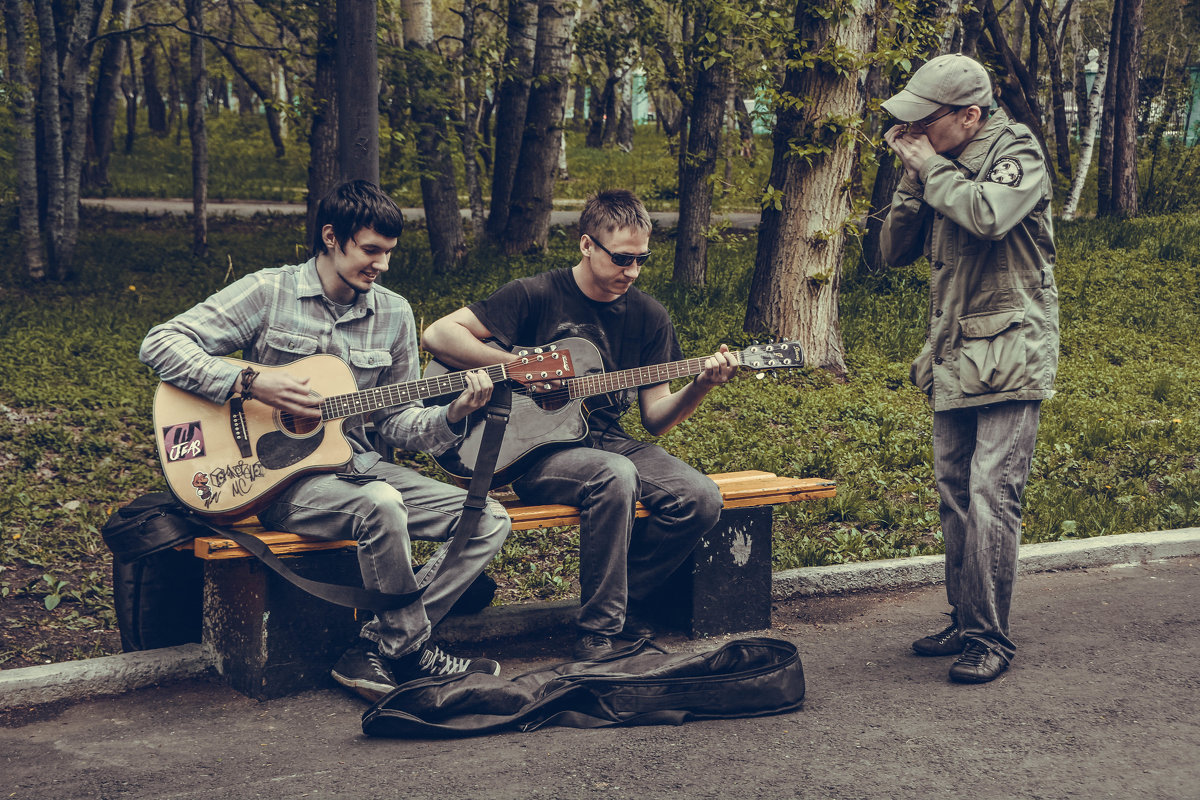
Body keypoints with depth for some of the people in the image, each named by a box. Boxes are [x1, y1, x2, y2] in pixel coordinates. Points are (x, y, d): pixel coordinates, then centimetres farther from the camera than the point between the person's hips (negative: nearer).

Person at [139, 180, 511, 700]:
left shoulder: (394, 313, 9)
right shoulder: (269, 292, -6)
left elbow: (395, 420, 12)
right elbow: (159, 345, -11)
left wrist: (452, 416, -8)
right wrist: (250, 383, -21)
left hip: (358, 464, 6)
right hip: (282, 476, -6)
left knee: (490, 521, -10)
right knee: (380, 505, -37)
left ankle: (376, 652, -12)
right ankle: (413, 652, -14)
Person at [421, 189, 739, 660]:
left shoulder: (648, 316, 7)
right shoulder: (537, 296, -7)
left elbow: (656, 419, 7)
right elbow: (437, 335, -11)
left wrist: (700, 386, -12)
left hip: (607, 441, 5)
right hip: (537, 452, -5)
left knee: (701, 499, -19)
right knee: (615, 476, -37)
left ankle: (625, 599, 3)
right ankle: (598, 630, -23)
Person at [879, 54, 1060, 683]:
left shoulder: (1017, 154, -8)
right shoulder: (940, 169, 12)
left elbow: (989, 215, -29)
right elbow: (895, 249, 12)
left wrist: (929, 166, -14)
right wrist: (913, 180, -2)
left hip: (1009, 358, -8)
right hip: (952, 361, 8)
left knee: (991, 495, -12)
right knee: (954, 496, 12)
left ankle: (991, 639, -7)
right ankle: (965, 623, 22)